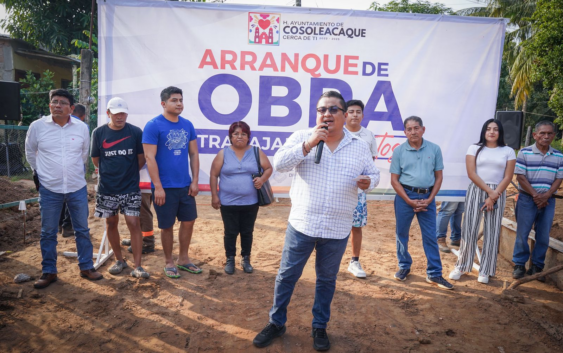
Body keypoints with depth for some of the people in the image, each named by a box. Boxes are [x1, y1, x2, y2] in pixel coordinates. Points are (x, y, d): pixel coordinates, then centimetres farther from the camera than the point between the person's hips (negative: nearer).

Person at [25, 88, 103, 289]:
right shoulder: (37, 126, -6)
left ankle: (86, 267, 23)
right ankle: (48, 272, 22)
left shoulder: (82, 128, -2)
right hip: (49, 189, -1)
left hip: (77, 188, 1)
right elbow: (30, 153, 10)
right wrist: (39, 172, 13)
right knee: (48, 233, 8)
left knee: (82, 230, 9)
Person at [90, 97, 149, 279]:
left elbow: (141, 159, 3)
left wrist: (129, 172, 9)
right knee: (111, 223, 11)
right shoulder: (99, 133, -2)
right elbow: (95, 159, 9)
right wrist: (110, 173, 12)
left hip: (131, 188, -2)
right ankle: (119, 260, 28)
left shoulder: (136, 132, -5)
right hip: (107, 188, 2)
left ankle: (137, 266, 1)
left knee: (133, 223, -6)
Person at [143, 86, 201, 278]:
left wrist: (195, 181, 2)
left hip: (185, 185, 5)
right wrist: (158, 187, -17)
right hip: (165, 187, -5)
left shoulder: (188, 125, 5)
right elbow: (150, 158, -14)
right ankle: (168, 262, 24)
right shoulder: (153, 125, -11)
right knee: (167, 226, 7)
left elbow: (194, 154, 9)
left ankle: (184, 259, 29)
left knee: (188, 221, 12)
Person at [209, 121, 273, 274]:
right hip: (228, 203, -1)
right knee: (230, 232, 8)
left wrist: (262, 179, -14)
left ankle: (246, 259, 28)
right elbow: (213, 175, 1)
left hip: (250, 203, 1)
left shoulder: (256, 152, 1)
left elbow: (268, 168, 6)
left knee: (247, 232, 12)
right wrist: (214, 196, -4)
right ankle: (230, 260, 24)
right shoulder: (223, 153, -1)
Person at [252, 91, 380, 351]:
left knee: (327, 280, 16)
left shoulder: (360, 147, 3)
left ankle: (320, 327, 35)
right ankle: (276, 323, 30)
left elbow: (373, 174, 10)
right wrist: (308, 144, -23)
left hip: (337, 230, 2)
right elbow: (279, 164, -14)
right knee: (287, 276, 10)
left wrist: (368, 181, -13)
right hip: (301, 224, -1)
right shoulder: (302, 137, -3)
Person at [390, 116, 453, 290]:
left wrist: (429, 199, -6)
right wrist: (409, 201, -10)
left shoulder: (434, 149, 1)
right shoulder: (399, 151, -2)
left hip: (427, 197, 1)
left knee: (430, 236, 4)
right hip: (405, 196, 0)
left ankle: (434, 274, 14)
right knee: (402, 233, 9)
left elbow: (438, 177, 5)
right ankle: (404, 266, 28)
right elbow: (394, 180, -2)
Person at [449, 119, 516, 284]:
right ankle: (460, 267, 10)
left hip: (498, 194, 1)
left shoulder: (508, 151, 6)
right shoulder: (475, 148, 4)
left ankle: (485, 271, 12)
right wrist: (489, 191, -12)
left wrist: (494, 195, -10)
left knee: (492, 233, 2)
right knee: (469, 229, -1)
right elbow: (471, 173, -5)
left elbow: (508, 177, 0)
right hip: (476, 191, -1)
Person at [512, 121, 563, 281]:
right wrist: (535, 195, -14)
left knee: (543, 236, 7)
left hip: (548, 200, 3)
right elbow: (520, 177, -7)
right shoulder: (524, 152, -3)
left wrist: (546, 196, -11)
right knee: (522, 234, 1)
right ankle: (519, 265, 14)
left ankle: (537, 266, 20)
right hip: (527, 199, -3)